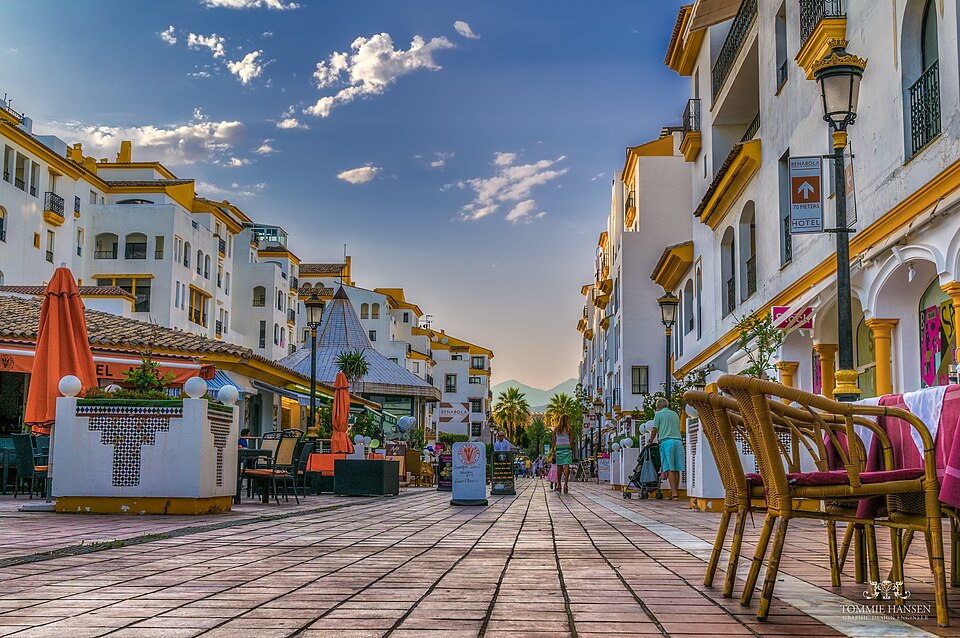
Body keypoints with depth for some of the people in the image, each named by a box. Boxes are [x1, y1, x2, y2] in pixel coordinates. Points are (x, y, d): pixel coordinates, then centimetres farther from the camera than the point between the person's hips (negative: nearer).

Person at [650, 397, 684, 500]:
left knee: (670, 469, -9)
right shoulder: (675, 414, 21)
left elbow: (654, 430, 6)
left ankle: (674, 493, -17)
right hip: (678, 441, 5)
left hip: (667, 441, -5)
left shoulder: (659, 414, 6)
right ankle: (675, 492, 6)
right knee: (676, 469, 5)